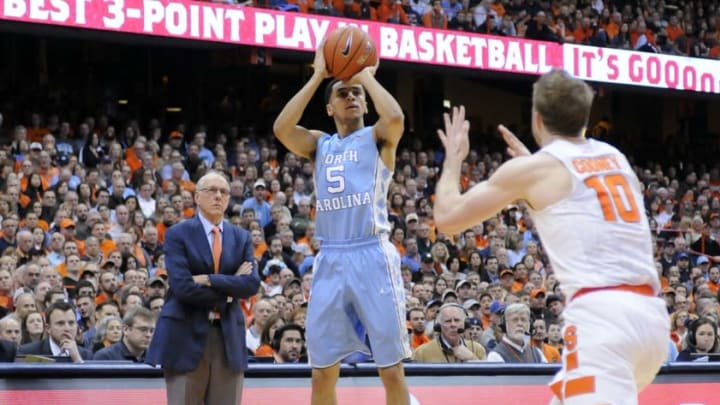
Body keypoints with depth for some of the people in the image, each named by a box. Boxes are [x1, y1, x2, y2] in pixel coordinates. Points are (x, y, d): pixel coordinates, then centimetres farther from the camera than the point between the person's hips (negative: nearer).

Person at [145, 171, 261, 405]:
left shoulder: (241, 238, 12)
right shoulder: (178, 234, -1)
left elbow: (252, 284, -3)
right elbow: (182, 286, -14)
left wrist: (210, 280, -13)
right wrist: (228, 290, -7)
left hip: (229, 334, 4)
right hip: (187, 333, -4)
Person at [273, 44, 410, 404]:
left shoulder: (377, 138, 7)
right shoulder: (320, 144, 17)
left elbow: (395, 117, -17)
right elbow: (281, 129, -2)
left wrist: (366, 75, -3)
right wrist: (317, 77, 1)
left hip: (372, 256, -4)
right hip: (330, 260, 4)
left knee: (391, 369, -2)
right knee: (322, 372, 6)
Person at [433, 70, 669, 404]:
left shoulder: (531, 168, 4)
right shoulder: (615, 158, 22)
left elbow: (447, 219, 13)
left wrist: (453, 158, 29)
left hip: (601, 313, -8)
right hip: (650, 312, 8)